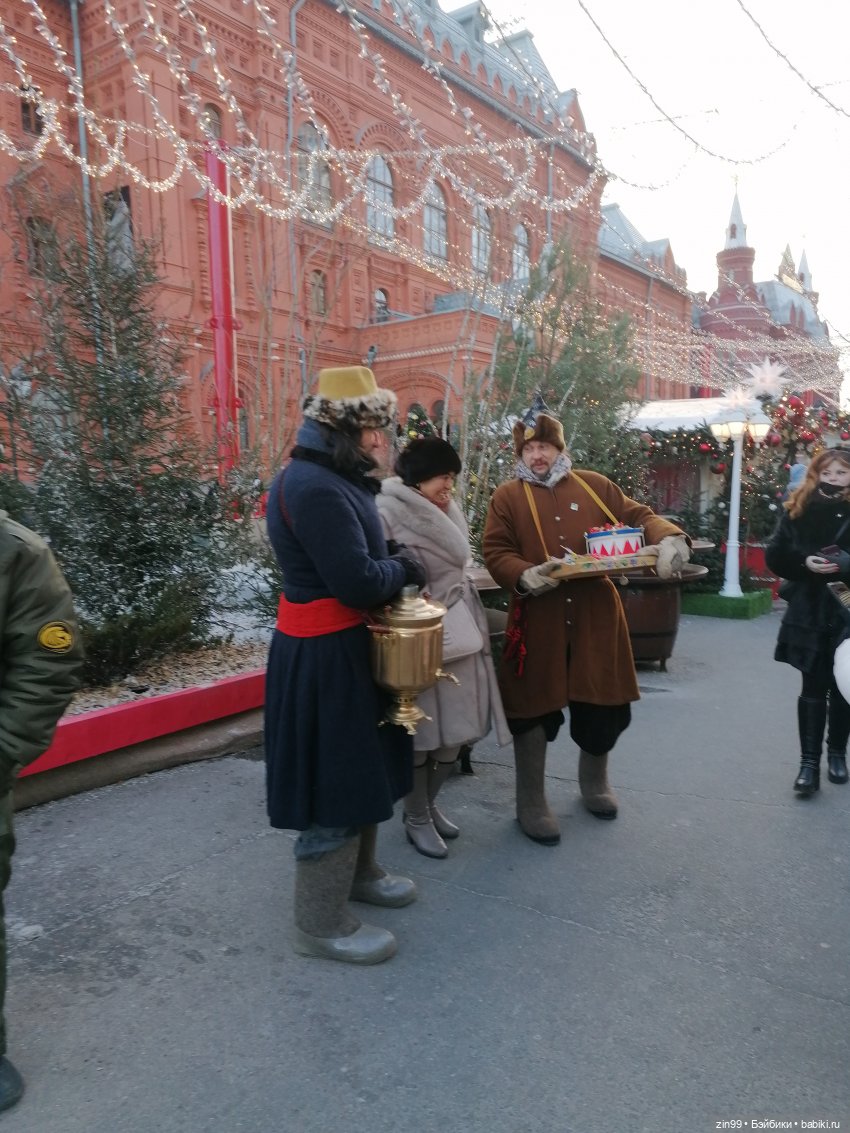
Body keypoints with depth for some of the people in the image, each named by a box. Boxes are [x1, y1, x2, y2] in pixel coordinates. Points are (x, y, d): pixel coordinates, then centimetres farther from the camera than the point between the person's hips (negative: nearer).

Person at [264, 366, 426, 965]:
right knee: (334, 784, 3)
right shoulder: (315, 488, -23)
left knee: (360, 769, 24)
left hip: (345, 645, 11)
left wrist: (394, 567, 0)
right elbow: (357, 581, -27)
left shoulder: (330, 478, 10)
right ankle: (323, 925, 21)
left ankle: (359, 872, 44)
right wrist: (406, 569, -9)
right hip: (324, 657, -11)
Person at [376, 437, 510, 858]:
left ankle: (429, 803, 34)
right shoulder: (388, 512, -13)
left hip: (455, 632, 8)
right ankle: (416, 818, 24)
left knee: (456, 727, 13)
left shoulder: (446, 510, 13)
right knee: (419, 731, 4)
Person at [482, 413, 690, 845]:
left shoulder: (595, 486, 10)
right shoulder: (507, 497, 3)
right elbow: (496, 552, -4)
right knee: (534, 706, 5)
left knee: (603, 701, 13)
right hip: (538, 620, -2)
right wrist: (525, 577, -24)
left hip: (596, 616, 3)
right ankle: (531, 802, 23)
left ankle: (594, 782, 42)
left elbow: (639, 517, 9)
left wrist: (669, 538, -12)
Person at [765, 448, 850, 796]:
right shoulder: (797, 509, 2)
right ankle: (809, 762, 7)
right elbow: (775, 557, -1)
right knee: (813, 688, 2)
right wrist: (804, 562, -17)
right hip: (810, 613, 0)